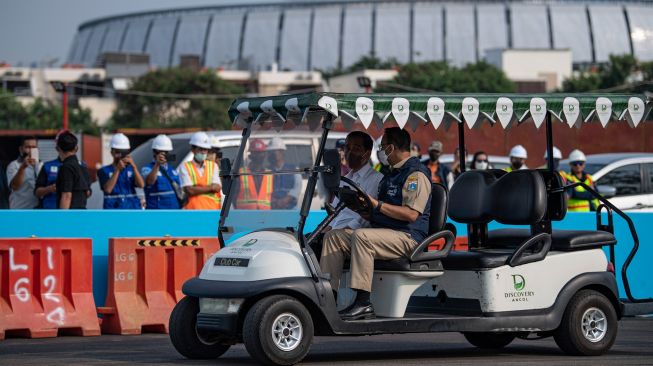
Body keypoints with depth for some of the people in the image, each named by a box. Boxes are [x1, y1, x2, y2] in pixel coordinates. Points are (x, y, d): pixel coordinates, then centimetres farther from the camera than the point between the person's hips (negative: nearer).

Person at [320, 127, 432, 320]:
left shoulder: (416, 174, -10)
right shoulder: (393, 174, 24)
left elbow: (411, 214, -22)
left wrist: (377, 204, -22)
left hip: (407, 237, -10)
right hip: (384, 233, 10)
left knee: (361, 236, -34)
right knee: (333, 237, -1)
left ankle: (363, 302, -34)